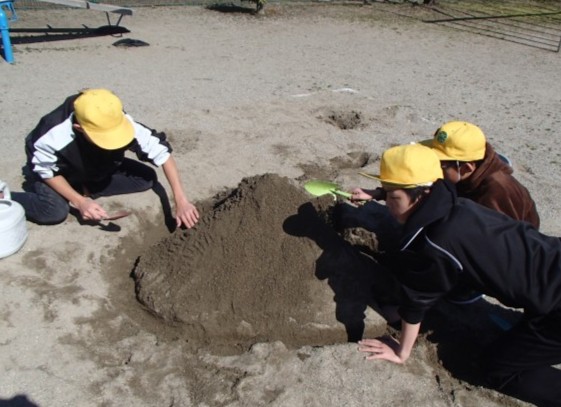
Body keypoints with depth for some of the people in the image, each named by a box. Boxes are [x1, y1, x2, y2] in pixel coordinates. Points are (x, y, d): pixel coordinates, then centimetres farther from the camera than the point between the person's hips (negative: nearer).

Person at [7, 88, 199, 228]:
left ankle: (85, 189, -6)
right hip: (55, 170, -3)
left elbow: (162, 151, -29)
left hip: (96, 171, 4)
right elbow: (46, 171, -20)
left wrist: (181, 201, -33)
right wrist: (79, 202, -29)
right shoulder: (52, 137, -40)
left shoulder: (120, 124, -35)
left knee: (147, 178, -14)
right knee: (55, 211, -31)